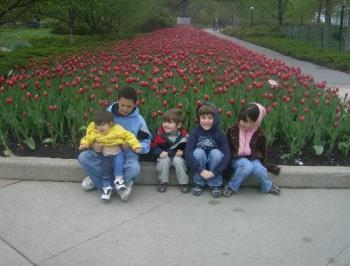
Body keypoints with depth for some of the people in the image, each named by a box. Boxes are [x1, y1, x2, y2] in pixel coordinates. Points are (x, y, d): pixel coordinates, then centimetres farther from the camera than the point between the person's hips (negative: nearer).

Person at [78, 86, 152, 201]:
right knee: (83, 157, -21)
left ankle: (99, 180, -8)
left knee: (134, 169, -35)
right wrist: (93, 144, -19)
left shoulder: (139, 120, -4)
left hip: (127, 154, -2)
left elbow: (146, 145, -3)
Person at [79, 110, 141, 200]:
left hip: (117, 154, -3)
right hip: (105, 156, 3)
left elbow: (128, 136, -9)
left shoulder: (117, 129, -11)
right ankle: (106, 187, 1)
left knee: (118, 163, -29)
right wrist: (84, 144, -12)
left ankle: (119, 179, -24)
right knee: (105, 169, -9)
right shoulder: (95, 134, -2)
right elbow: (87, 138, 10)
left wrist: (136, 145, -17)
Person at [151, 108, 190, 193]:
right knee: (164, 160, -30)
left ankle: (184, 183, -15)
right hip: (164, 156, 1)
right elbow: (153, 146, -4)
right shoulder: (161, 132, -12)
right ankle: (163, 182, -12)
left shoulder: (183, 134, -12)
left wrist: (182, 152, -18)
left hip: (177, 156, 0)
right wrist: (160, 152, -21)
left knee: (178, 160, -30)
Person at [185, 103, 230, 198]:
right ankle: (199, 183, -13)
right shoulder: (195, 132, -17)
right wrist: (201, 170, -35)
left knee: (216, 153, -30)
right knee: (198, 152, -30)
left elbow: (227, 154, -23)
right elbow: (188, 153, -25)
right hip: (200, 162, 0)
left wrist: (214, 172, -33)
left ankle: (215, 185, -15)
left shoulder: (219, 133, -16)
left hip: (213, 163, 0)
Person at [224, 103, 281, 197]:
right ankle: (231, 186, -16)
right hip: (237, 158, -1)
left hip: (253, 158, 1)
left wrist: (265, 164, 8)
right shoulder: (232, 130, -8)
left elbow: (262, 151, 7)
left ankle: (268, 186, 1)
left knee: (259, 169, -31)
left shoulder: (260, 134, -7)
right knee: (248, 166, -35)